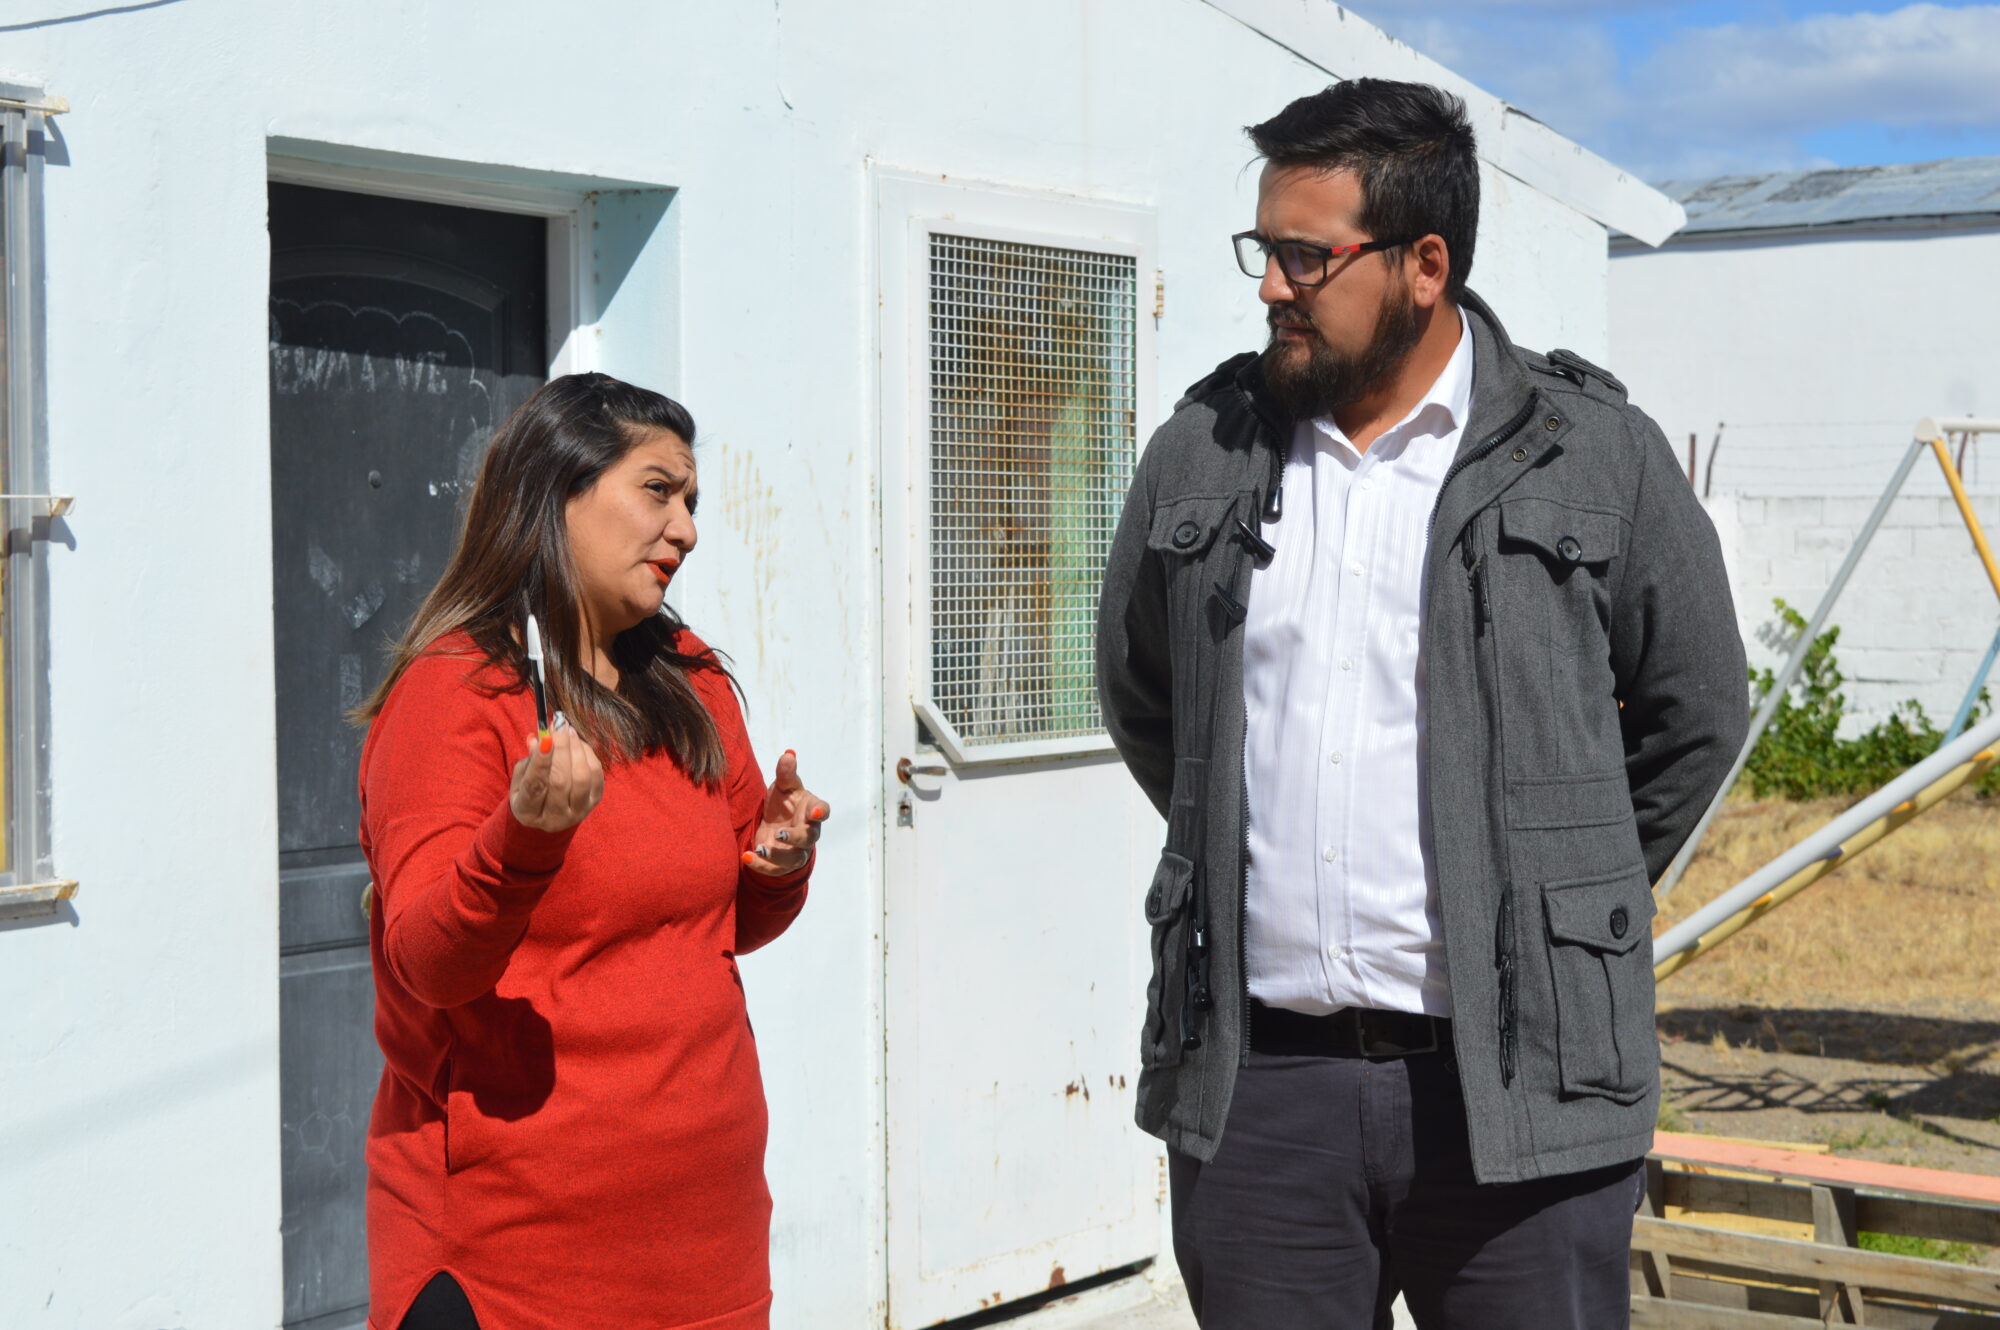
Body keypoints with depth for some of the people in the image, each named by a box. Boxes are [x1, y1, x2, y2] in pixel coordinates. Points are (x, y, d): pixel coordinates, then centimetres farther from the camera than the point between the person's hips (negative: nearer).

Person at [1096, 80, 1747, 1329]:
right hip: (1254, 1082, 3)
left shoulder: (1597, 456, -1)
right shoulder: (1201, 454, 7)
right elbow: (1139, 698, 21)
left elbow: (1698, 711, 9)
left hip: (1516, 1082, -2)